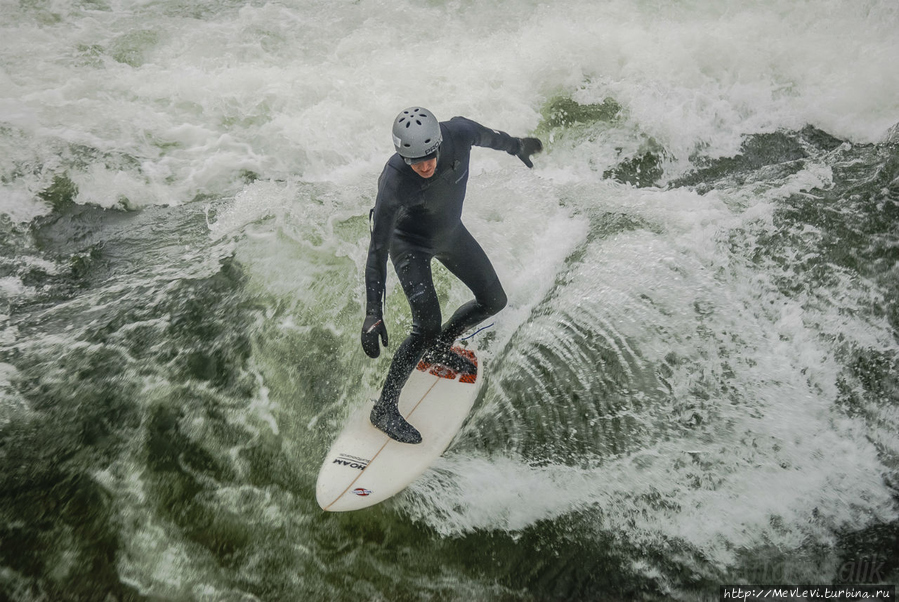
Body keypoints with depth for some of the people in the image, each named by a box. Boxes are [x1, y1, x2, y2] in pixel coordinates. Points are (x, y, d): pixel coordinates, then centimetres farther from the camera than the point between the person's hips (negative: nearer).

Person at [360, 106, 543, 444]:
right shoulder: (393, 182, -38)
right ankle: (384, 409, -2)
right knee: (427, 326, -18)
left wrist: (517, 146, 18)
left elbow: (490, 137, -2)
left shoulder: (459, 134, -28)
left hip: (450, 233, 6)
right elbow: (378, 250, -34)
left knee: (494, 301, 11)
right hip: (410, 244, -6)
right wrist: (373, 313, -38)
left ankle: (439, 349, 34)